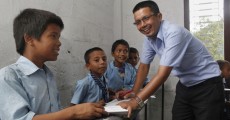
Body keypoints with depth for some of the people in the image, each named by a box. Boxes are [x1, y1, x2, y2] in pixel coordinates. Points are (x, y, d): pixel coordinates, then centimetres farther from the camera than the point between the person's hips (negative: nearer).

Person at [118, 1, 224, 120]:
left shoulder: (174, 33, -29)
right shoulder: (149, 37, -5)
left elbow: (163, 74, -33)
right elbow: (144, 66, 6)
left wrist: (136, 101, -32)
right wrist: (134, 92, 1)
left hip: (207, 85, -6)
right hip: (185, 85, 7)